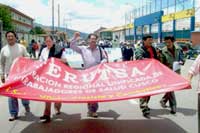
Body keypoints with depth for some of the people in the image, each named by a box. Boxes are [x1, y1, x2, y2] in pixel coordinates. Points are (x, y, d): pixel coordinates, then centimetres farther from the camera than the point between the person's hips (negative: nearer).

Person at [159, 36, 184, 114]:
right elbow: (162, 63, -4)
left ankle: (163, 100, 36)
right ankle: (173, 106, 4)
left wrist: (180, 62, -14)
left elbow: (182, 59, 6)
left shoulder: (178, 49, -1)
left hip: (176, 72, 4)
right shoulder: (163, 51, -10)